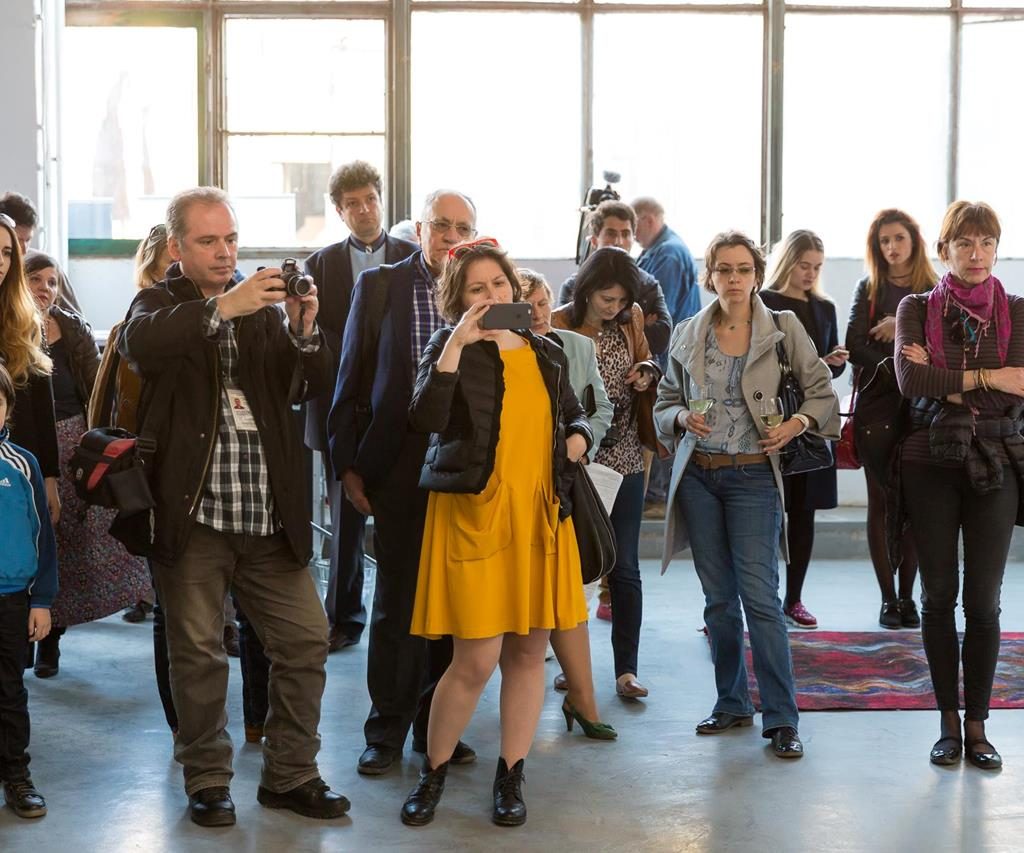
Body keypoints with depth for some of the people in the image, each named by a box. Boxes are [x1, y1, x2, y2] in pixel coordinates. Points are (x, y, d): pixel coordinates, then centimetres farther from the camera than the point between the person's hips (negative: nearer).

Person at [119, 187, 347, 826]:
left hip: (270, 516, 3)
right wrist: (223, 306, -32)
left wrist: (304, 328, -17)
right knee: (199, 653, 5)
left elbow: (321, 381, 2)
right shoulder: (161, 304, 2)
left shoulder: (266, 307, 11)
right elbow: (139, 343, -22)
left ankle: (290, 776, 20)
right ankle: (207, 781, 21)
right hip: (194, 515, -3)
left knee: (306, 642, 5)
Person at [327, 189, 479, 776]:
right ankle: (388, 730, 16)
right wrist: (347, 464, 0)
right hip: (399, 468, -1)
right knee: (397, 602, 5)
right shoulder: (379, 287, 2)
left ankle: (437, 725, 23)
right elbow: (352, 380, 2)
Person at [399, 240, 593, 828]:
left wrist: (579, 437, 5)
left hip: (541, 516, 5)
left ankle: (512, 777, 22)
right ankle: (433, 774, 15)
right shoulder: (450, 349, -2)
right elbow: (425, 418, -19)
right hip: (473, 515, -5)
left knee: (529, 650, 8)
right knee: (476, 659, -7)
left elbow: (574, 414, 28)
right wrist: (456, 343, -24)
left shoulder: (547, 354, 12)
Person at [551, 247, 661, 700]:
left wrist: (647, 371, -2)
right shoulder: (556, 326, -8)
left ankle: (626, 669, 11)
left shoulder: (631, 319, 4)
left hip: (623, 459, 3)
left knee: (624, 568, 4)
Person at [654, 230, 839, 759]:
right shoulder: (687, 335, 7)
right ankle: (732, 704, 23)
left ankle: (781, 718, -3)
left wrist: (797, 423, -14)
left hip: (753, 476, -3)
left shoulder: (783, 329, -1)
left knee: (759, 595, -9)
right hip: (698, 475, 3)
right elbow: (665, 402, 14)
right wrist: (683, 418, -7)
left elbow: (822, 392, 4)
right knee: (718, 597, 9)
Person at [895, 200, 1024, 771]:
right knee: (939, 596, 5)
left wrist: (945, 383, -12)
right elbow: (910, 380, -13)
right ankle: (949, 722, 14)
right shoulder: (916, 309, 4)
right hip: (931, 465, 0)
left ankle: (978, 724, 10)